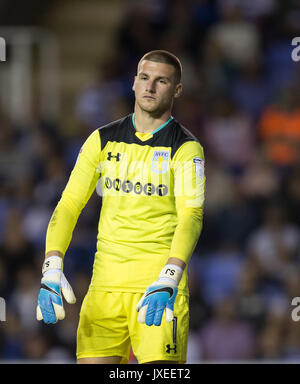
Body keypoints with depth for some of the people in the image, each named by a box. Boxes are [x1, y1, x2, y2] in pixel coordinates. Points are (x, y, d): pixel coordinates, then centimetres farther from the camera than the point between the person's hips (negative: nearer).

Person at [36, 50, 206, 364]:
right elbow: (69, 204, 8)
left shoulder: (186, 149, -1)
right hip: (105, 284, 3)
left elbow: (190, 217, -13)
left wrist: (168, 281, -29)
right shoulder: (102, 140, 11)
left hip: (161, 287, -3)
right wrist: (52, 270, -7)